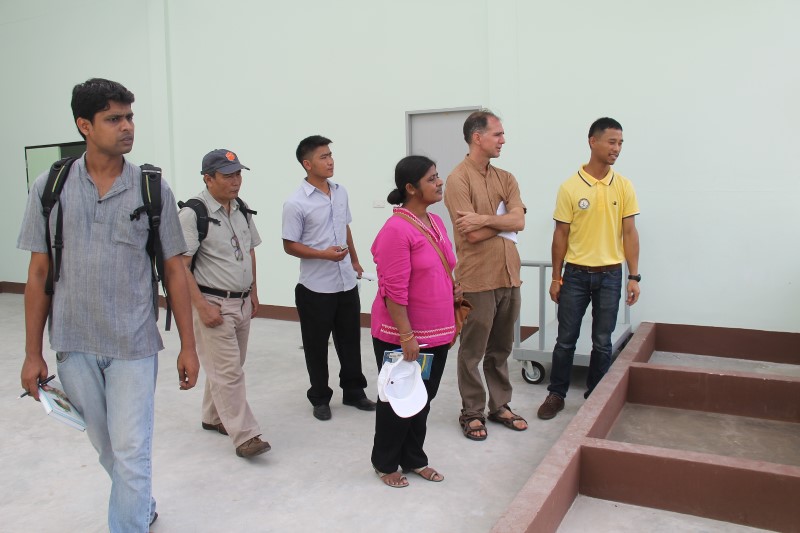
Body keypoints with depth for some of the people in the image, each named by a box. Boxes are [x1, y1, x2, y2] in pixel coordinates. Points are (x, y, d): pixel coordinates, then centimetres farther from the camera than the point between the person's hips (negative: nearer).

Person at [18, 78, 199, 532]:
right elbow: (39, 274, 3)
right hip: (74, 345, 3)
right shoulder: (50, 188, 0)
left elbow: (174, 270, -1)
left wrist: (188, 346, -2)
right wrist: (33, 353, 3)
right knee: (107, 447, 19)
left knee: (131, 453, 1)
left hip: (134, 344, -2)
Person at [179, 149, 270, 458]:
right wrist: (202, 306, -19)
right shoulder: (193, 213, -14)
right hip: (213, 304, -7)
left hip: (242, 302, 7)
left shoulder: (241, 210, 9)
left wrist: (253, 291, 17)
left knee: (227, 367, 16)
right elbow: (180, 265, -16)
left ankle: (213, 417, 33)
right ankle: (244, 436, 0)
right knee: (228, 372, -6)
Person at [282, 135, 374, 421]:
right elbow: (289, 245, -11)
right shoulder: (296, 203, -14)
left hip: (347, 282, 6)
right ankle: (320, 398, 25)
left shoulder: (340, 192, 5)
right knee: (317, 346, 9)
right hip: (316, 288, -5)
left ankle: (353, 391, 32)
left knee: (350, 340, 15)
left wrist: (354, 260, 19)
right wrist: (324, 254, -22)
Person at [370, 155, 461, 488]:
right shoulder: (396, 230, -21)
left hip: (436, 333, 8)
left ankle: (414, 459, 37)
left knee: (424, 399, 19)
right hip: (401, 336, -8)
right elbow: (394, 291, -22)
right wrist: (406, 336, -22)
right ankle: (385, 463, 30)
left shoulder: (435, 222, 6)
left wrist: (455, 287, 8)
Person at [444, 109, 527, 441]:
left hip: (509, 276, 6)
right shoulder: (459, 179, -9)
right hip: (477, 279, -6)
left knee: (501, 348, 16)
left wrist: (485, 218, -16)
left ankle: (500, 406, 30)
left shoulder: (506, 178, 11)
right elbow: (472, 234, -16)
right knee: (472, 351, 7)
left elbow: (519, 221, -4)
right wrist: (503, 221, -5)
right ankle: (472, 412, 20)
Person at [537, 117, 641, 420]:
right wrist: (556, 278, -1)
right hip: (576, 273, -1)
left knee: (602, 342, 10)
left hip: (610, 274, 2)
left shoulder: (624, 187, 1)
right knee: (566, 339, 7)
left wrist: (634, 276, -2)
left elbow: (629, 233, 3)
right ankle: (556, 394, 21)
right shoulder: (570, 187, -5)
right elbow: (561, 235, -1)